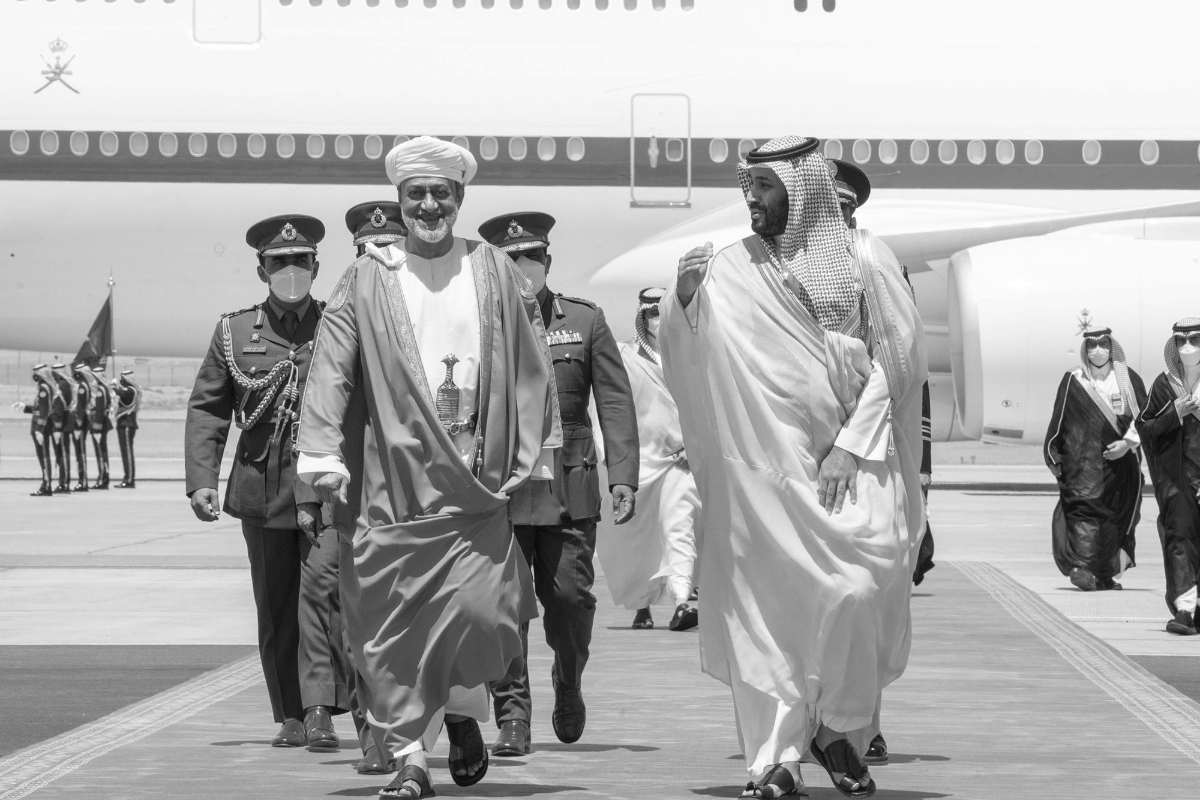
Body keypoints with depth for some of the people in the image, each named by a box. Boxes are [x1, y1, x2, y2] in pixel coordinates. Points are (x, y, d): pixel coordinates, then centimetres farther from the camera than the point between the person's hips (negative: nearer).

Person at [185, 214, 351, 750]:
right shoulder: (234, 332, 8)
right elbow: (206, 410, 9)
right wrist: (201, 480, -2)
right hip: (262, 485, 3)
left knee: (322, 586, -19)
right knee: (275, 606, 8)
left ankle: (321, 710, -19)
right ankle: (289, 716, 18)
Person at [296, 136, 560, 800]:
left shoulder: (496, 274, 8)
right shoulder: (366, 281, 4)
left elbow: (531, 368, 9)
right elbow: (331, 371, -1)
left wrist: (533, 456, 5)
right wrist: (323, 457, -11)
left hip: (477, 483, 0)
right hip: (391, 484, 0)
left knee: (479, 609, -9)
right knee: (394, 624, 0)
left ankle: (463, 712, 20)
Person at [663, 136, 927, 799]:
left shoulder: (863, 259, 4)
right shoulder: (735, 269, 8)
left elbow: (898, 356, 1)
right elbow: (688, 362, 2)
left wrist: (851, 445, -8)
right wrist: (684, 299, -18)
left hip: (853, 463, -1)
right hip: (764, 464, 1)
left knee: (859, 590, -14)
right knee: (766, 602, -4)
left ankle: (838, 729, 6)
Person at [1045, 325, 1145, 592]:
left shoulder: (1127, 379, 7)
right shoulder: (1074, 381, 4)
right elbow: (1059, 421, 6)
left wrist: (1128, 443, -11)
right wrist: (1056, 457, 4)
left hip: (1119, 458, 2)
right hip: (1083, 459, -2)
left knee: (1116, 515, 3)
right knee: (1084, 507, -16)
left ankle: (1105, 574, 10)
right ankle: (1082, 566, -24)